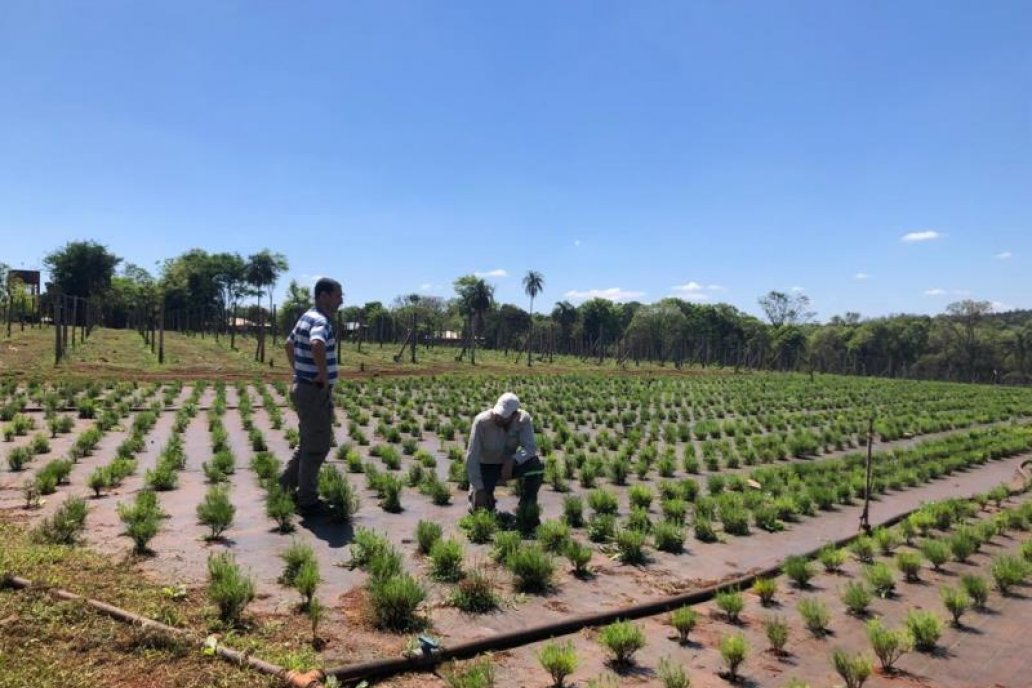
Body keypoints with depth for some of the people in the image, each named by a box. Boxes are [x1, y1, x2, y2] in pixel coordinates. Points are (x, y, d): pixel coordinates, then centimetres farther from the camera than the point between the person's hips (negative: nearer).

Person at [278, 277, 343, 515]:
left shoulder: (307, 317, 13)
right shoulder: (321, 321, -19)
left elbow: (288, 345, 28)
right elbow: (317, 345, -42)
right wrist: (324, 375, -27)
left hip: (304, 388, 10)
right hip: (316, 391, -10)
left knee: (308, 442, 22)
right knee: (317, 446, 0)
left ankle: (286, 485, 30)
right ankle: (308, 501, 10)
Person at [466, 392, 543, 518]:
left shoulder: (524, 419, -21)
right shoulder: (481, 421, -28)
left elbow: (530, 447, -27)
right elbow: (472, 457, -26)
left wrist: (512, 461, -45)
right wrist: (479, 489, -28)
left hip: (509, 463, 2)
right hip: (486, 465, -2)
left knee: (535, 465, -28)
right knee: (480, 507, -15)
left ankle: (526, 510, -8)